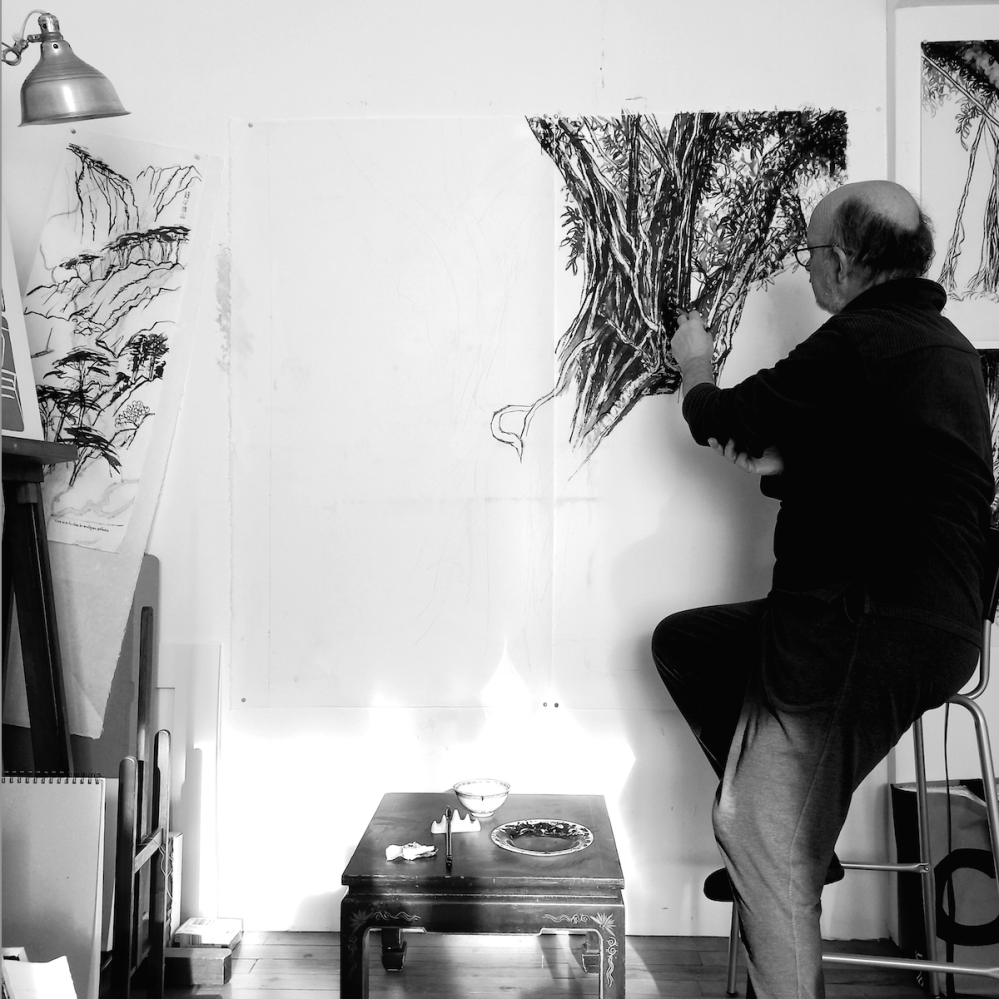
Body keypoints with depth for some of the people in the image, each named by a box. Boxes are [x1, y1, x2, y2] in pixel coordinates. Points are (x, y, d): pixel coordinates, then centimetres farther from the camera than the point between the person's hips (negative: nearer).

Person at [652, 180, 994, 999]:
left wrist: (696, 366, 17)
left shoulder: (860, 342, -16)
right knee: (682, 641, 18)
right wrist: (777, 466, 2)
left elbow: (723, 422, -5)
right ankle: (795, 829, 23)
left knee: (760, 834, 0)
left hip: (870, 634, -10)